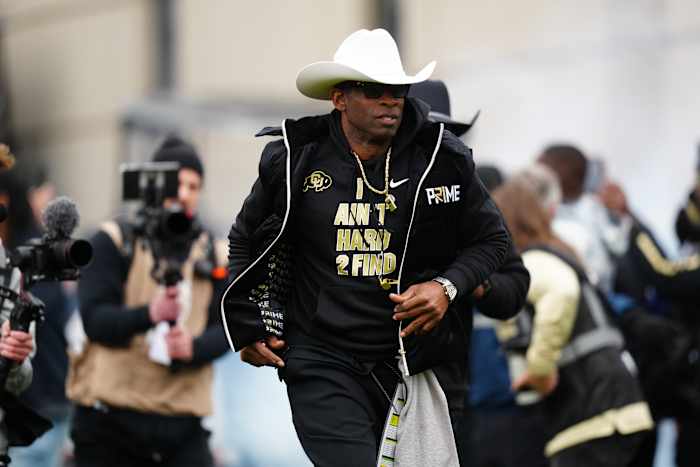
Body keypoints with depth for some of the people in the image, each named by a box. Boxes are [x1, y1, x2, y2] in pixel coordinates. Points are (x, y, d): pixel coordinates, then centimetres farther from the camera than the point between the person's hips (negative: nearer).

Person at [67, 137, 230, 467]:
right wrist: (150, 314, -27)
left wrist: (194, 347, -16)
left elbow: (225, 329, 6)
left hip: (181, 420, 3)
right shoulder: (113, 242, 2)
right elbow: (94, 318, -9)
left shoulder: (209, 253, 13)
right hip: (110, 418, -3)